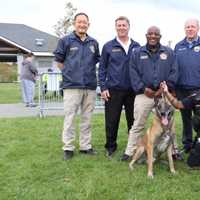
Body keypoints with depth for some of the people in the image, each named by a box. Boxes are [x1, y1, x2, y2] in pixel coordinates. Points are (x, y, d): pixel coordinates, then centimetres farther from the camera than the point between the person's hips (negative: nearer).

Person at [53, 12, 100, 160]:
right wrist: (69, 73, 3)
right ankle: (68, 148, 9)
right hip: (72, 86, -4)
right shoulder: (65, 40, -1)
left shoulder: (94, 43, 10)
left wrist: (90, 72, 13)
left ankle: (86, 146, 20)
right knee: (70, 118, -1)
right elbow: (59, 60, 5)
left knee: (87, 119, 10)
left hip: (90, 86, 4)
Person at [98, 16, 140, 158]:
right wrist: (103, 87, -4)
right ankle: (111, 146, 20)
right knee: (112, 121, 4)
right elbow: (102, 68, 4)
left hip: (133, 90, 1)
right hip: (113, 90, -1)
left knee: (133, 120, 8)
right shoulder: (108, 46, 3)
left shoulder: (136, 46, 7)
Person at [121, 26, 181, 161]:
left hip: (164, 94, 1)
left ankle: (173, 151, 22)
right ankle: (129, 152, 9)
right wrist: (143, 88, -9)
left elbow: (174, 72, 3)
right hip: (144, 94, -1)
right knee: (138, 125, 2)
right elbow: (133, 73, 2)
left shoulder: (169, 53, 8)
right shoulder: (137, 53, 7)